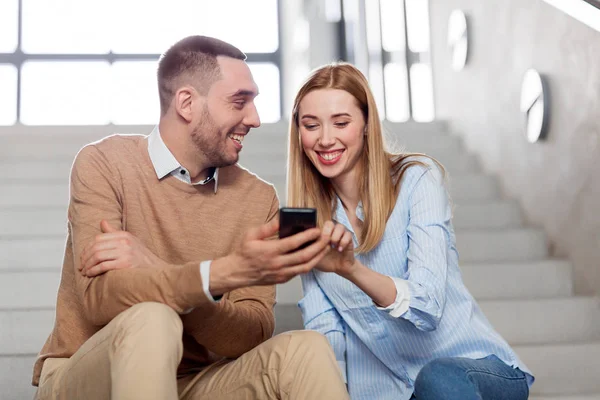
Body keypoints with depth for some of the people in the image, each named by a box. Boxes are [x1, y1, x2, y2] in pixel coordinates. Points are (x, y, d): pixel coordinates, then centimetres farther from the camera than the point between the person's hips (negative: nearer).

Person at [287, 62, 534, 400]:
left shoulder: (417, 179, -8)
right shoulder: (310, 215, 5)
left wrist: (351, 269, -37)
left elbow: (428, 309, -20)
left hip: (476, 366, -3)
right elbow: (326, 329, 3)